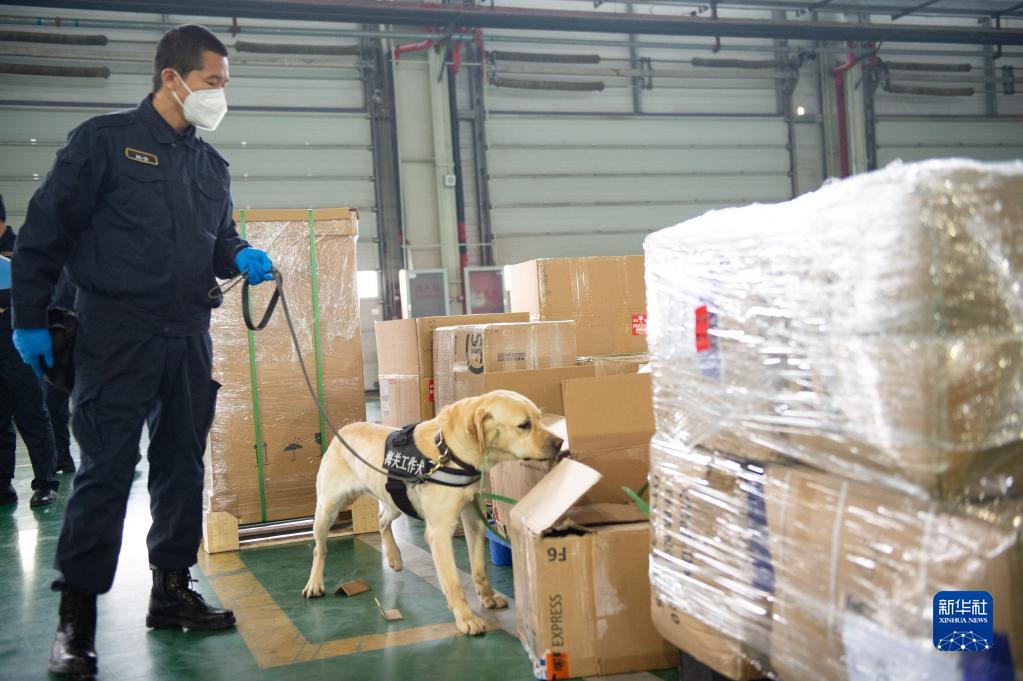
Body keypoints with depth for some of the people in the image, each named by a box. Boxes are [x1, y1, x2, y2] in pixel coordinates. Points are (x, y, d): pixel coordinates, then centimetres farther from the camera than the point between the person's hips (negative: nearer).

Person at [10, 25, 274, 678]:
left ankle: (171, 591, 24)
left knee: (183, 463, 10)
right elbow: (45, 230, -4)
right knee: (106, 470, -6)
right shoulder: (105, 140, -4)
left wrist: (242, 257, -1)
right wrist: (30, 319, -6)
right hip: (118, 336, -6)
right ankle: (76, 618, 4)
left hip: (190, 338, 6)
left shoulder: (211, 164, 14)